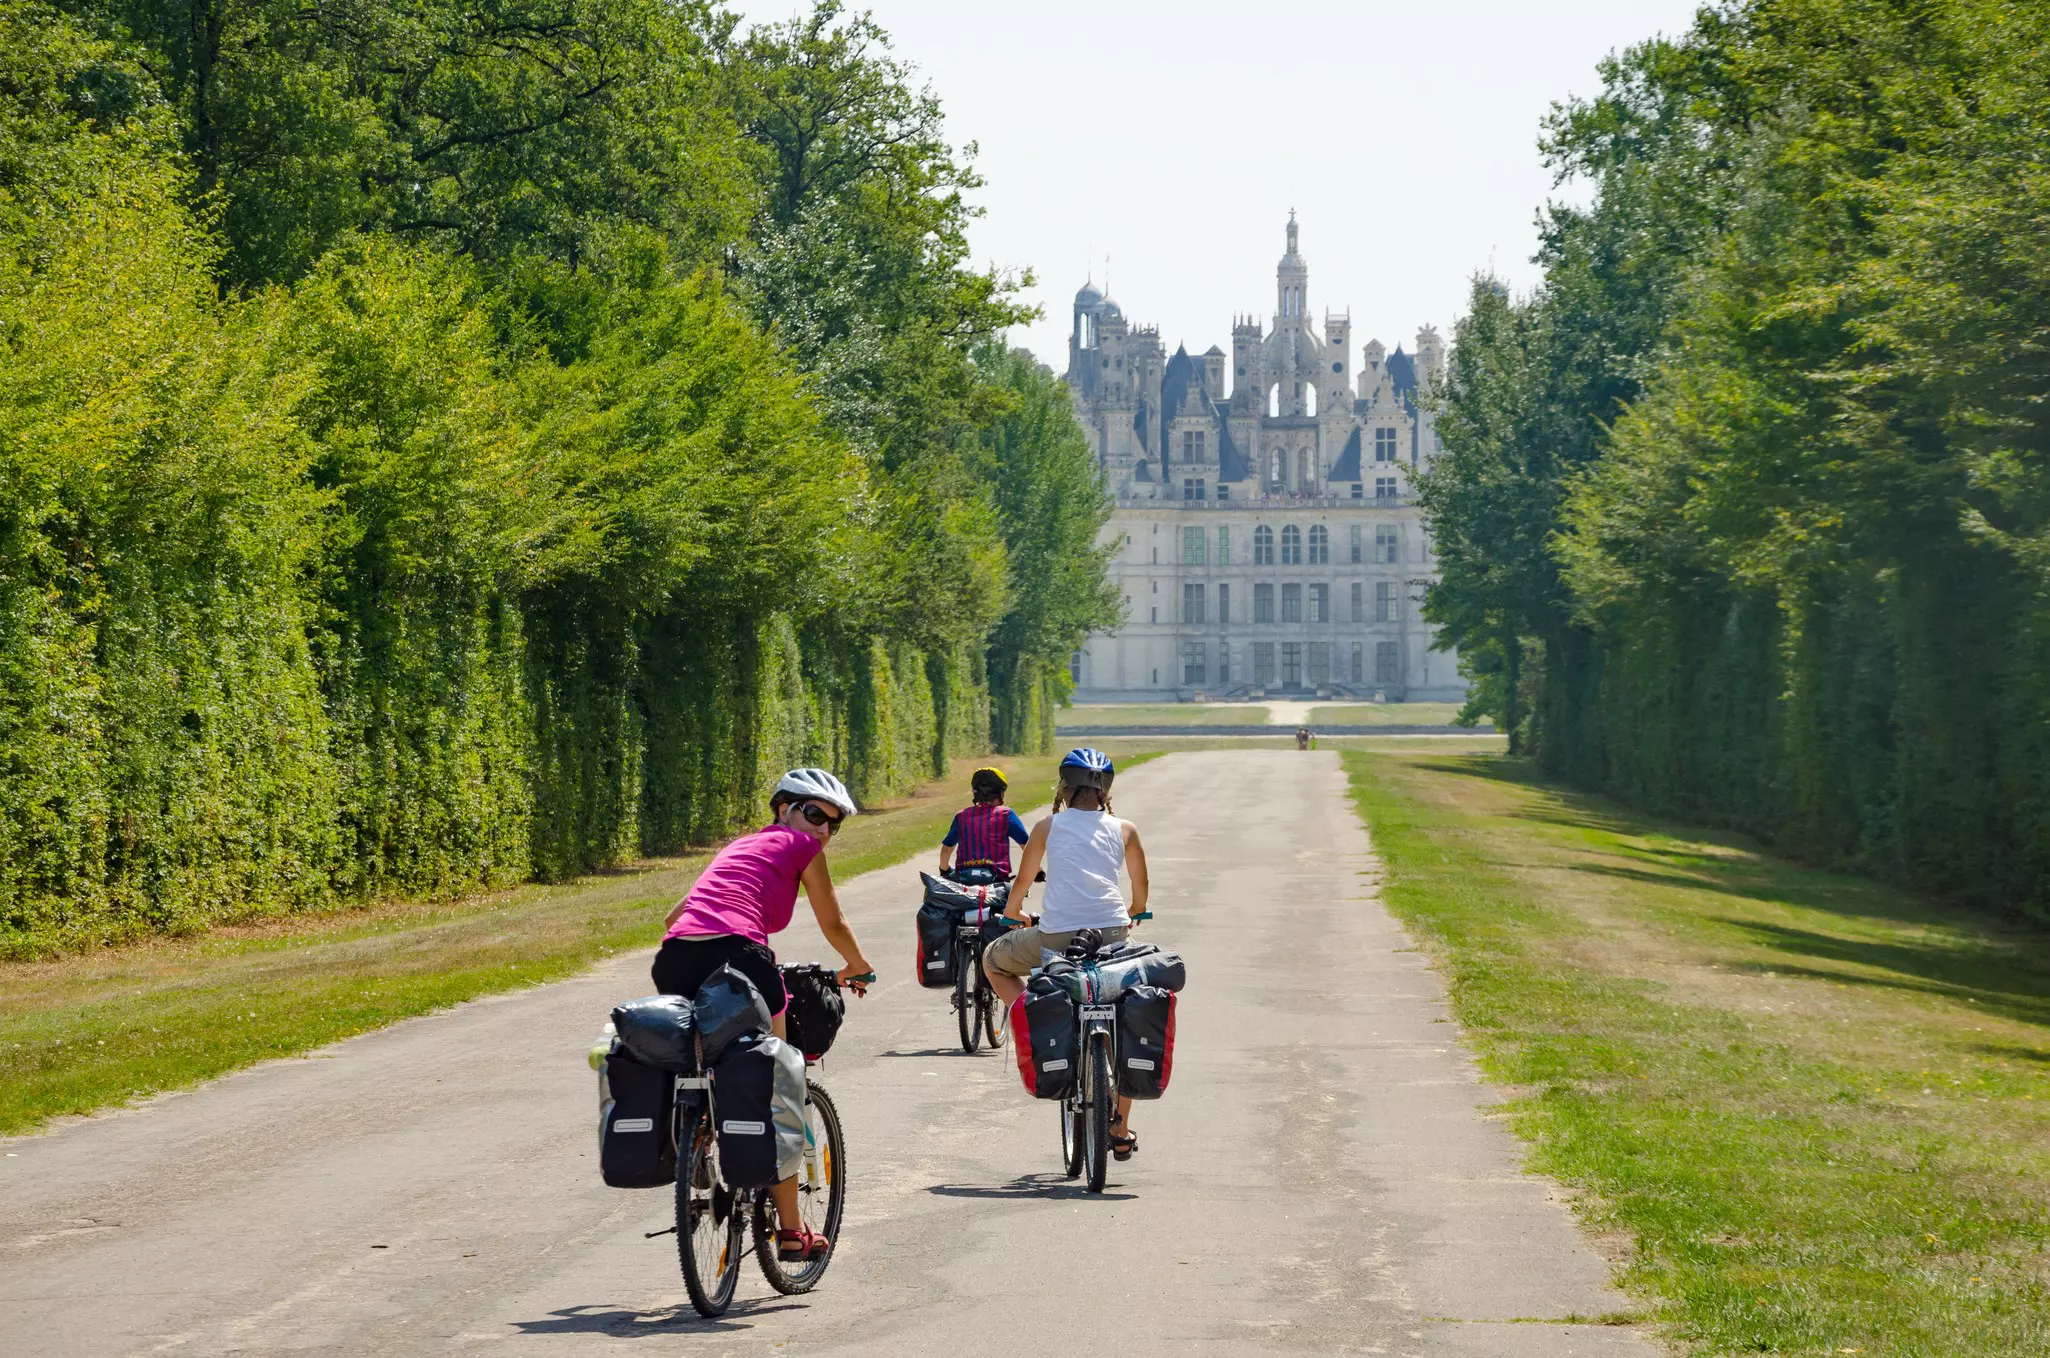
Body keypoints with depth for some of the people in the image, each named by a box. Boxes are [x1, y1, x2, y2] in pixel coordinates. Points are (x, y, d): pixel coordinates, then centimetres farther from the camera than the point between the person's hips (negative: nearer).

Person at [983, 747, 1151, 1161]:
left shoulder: (1049, 827, 8)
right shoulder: (1124, 830, 11)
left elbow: (1022, 883, 16)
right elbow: (1140, 892, 22)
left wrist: (1012, 914, 37)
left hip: (1056, 936, -2)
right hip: (1112, 934, 2)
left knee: (994, 959, 28)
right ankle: (1121, 1133, 20)